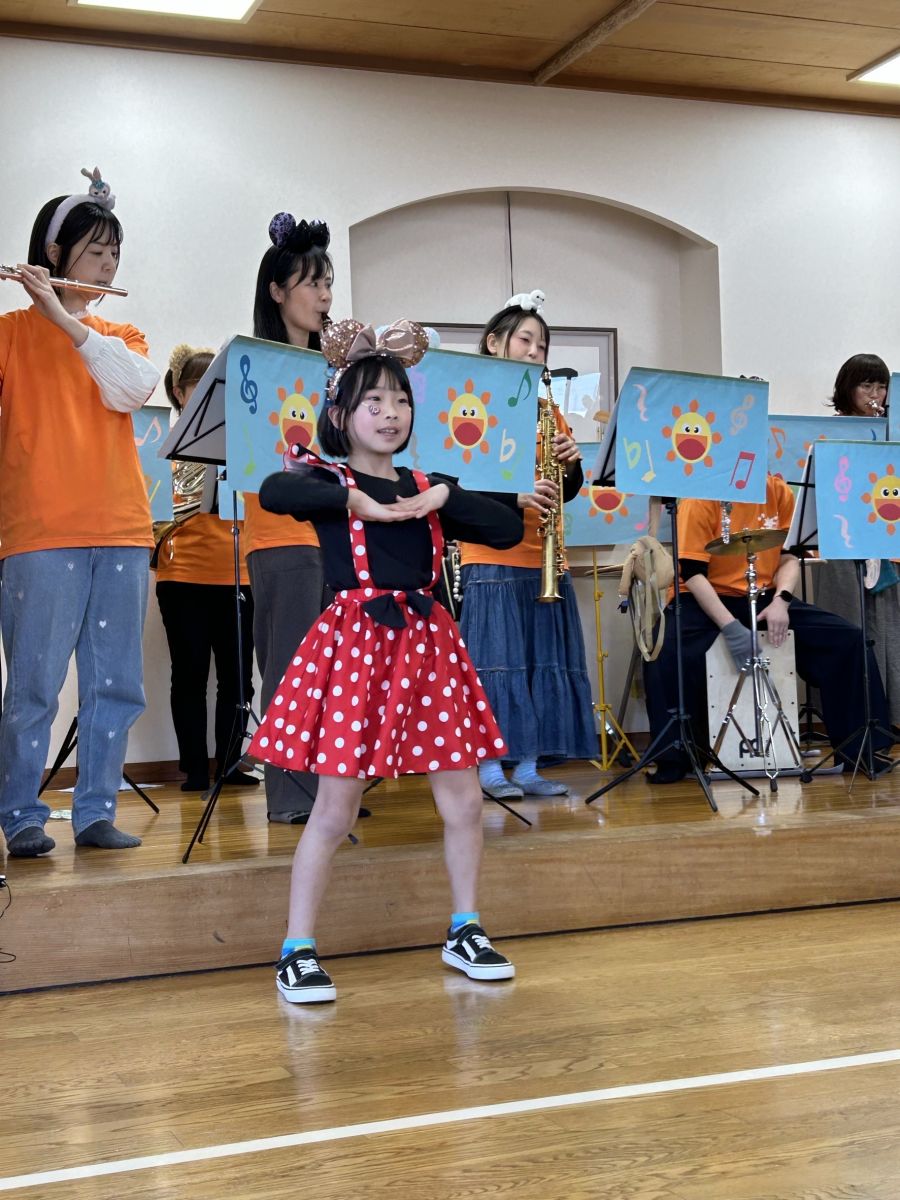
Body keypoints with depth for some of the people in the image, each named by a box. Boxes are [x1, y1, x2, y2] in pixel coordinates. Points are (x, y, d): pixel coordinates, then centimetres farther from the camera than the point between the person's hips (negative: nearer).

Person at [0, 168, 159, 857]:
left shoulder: (123, 337, 18)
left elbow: (131, 390, -4)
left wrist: (63, 316, -12)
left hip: (121, 529, 4)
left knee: (117, 686, 5)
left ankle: (96, 811, 14)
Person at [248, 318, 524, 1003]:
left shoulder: (427, 490, 14)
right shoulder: (329, 484, 1)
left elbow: (509, 530, 7)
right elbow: (274, 493, -23)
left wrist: (445, 497, -4)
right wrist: (359, 501, -18)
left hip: (426, 640, 5)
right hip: (355, 642, -5)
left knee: (464, 799, 7)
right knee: (335, 809, -2)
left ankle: (464, 932, 25)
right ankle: (298, 951, 9)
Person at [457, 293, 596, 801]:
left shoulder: (547, 408, 16)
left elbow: (569, 489, 14)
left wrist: (572, 461, -7)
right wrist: (512, 494, -24)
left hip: (543, 557, 6)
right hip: (492, 557, -6)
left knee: (543, 661, 5)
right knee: (495, 661, -5)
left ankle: (528, 768, 13)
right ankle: (490, 768, 3)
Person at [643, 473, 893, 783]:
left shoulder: (780, 492, 1)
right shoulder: (702, 498, -13)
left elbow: (789, 556, 3)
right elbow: (691, 572, -17)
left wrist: (780, 601, -18)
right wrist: (730, 626, -28)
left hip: (764, 597, 5)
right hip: (707, 598, -4)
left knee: (846, 639, -10)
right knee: (667, 652, -35)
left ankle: (856, 747, 2)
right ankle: (675, 757, -18)